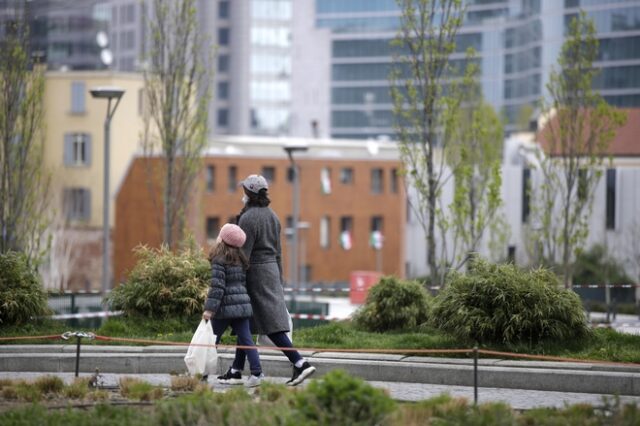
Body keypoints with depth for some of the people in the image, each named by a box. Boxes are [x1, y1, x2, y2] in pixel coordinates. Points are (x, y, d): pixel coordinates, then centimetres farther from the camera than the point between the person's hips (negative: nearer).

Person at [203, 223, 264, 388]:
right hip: (242, 304, 6)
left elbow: (217, 286, -18)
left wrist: (210, 308, -18)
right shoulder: (240, 259, 11)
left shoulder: (219, 260, -11)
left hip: (225, 306, -6)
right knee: (245, 339, 3)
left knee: (212, 340, 5)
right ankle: (256, 372, -6)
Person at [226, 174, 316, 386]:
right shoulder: (271, 216, 12)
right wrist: (279, 280, 20)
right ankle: (237, 369, 17)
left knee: (272, 324, -10)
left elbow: (244, 253, -17)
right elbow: (277, 251, 15)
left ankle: (300, 364, -18)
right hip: (271, 269, 9)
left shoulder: (248, 218, -14)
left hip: (255, 272, -9)